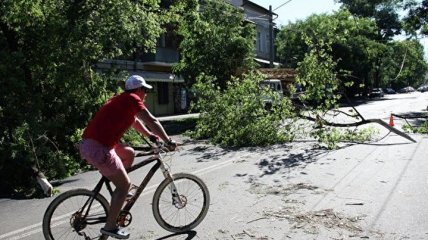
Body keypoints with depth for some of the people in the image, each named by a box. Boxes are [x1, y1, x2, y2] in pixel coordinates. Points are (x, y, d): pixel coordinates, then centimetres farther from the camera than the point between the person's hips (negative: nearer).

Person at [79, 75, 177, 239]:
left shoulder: (122, 100, 21)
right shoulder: (132, 99, -6)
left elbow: (135, 122, 33)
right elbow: (152, 121, -9)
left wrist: (151, 136, 32)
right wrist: (168, 142, -1)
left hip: (89, 143, 9)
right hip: (98, 148, -9)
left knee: (129, 153, 26)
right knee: (125, 185, 1)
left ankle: (119, 191, 31)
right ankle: (110, 227, 7)